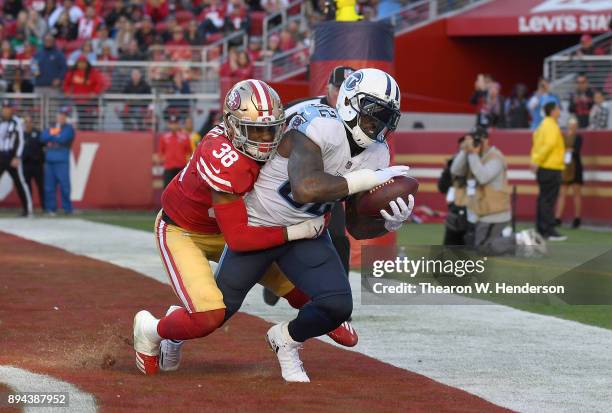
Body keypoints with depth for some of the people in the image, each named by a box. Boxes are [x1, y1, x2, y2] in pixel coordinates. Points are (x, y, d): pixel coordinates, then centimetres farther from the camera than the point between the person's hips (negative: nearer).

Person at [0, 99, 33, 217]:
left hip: (12, 157, -5)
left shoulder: (17, 122, -3)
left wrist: (17, 158, -16)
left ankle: (27, 208, 1)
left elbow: (20, 141, -8)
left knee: (19, 182, -4)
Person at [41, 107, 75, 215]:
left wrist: (51, 137, 1)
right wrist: (55, 137, -5)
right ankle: (50, 208, 7)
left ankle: (67, 209, -4)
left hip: (62, 161, -5)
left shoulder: (68, 128, 3)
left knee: (64, 184, -9)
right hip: (49, 160, 5)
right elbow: (43, 138, 5)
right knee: (49, 185, 3)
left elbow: (62, 139, -13)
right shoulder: (50, 128, 20)